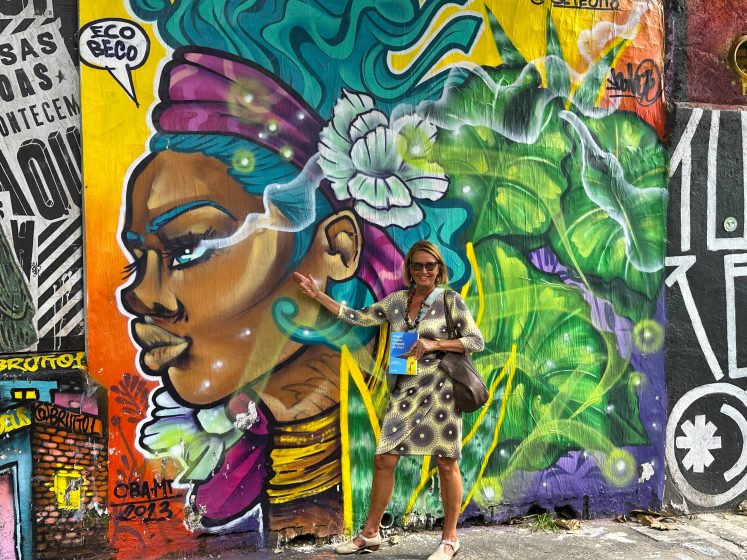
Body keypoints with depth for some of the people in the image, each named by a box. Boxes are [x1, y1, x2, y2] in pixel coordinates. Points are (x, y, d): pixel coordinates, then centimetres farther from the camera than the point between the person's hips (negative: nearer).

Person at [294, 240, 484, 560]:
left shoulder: (450, 300, -3)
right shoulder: (397, 301, 8)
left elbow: (477, 341, -5)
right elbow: (358, 318, 10)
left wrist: (435, 344, -15)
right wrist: (318, 295, 7)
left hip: (440, 389, -4)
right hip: (406, 391, 4)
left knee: (446, 463, 1)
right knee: (384, 460, 4)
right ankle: (370, 534, 18)